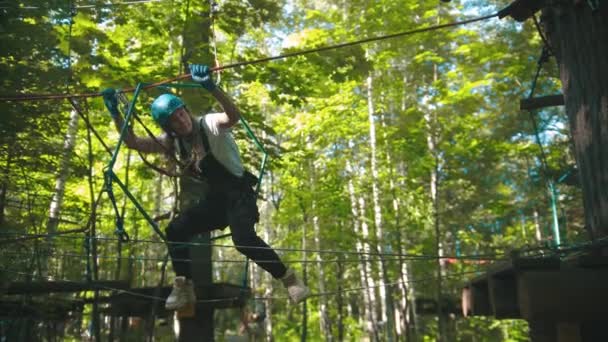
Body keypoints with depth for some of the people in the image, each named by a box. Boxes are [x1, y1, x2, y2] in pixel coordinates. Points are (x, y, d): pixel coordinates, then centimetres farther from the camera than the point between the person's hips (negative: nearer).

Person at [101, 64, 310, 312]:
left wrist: (211, 87, -52)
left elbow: (234, 115, -38)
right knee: (175, 230, -10)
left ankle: (289, 279, -13)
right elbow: (132, 142, 1)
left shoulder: (210, 124, -15)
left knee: (243, 238, -29)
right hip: (214, 198, 6)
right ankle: (184, 289, 3)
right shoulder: (171, 142, 3)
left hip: (239, 193, -6)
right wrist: (115, 112, -8)